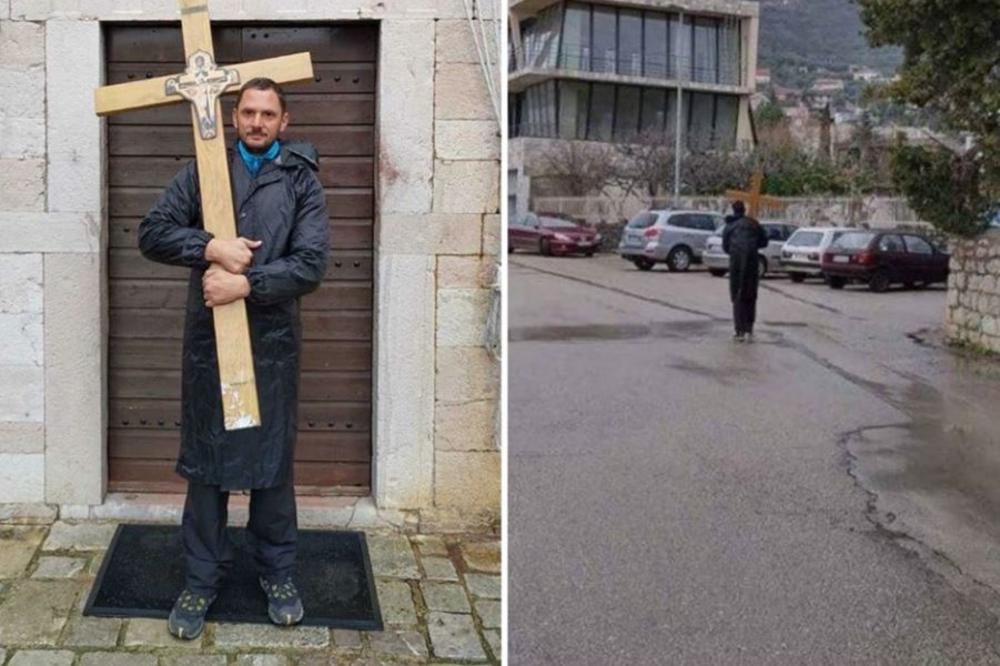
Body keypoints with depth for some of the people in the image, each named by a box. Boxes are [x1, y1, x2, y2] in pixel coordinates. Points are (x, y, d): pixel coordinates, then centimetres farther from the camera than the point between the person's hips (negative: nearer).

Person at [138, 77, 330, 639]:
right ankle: (203, 577, 23)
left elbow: (311, 264, -9)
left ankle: (278, 572, 26)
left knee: (273, 458, 9)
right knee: (205, 459, 9)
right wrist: (211, 247, -16)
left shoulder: (301, 182, 1)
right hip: (208, 339, 1)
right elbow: (153, 233, -1)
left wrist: (245, 284, -19)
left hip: (273, 342, -1)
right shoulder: (203, 172, 6)